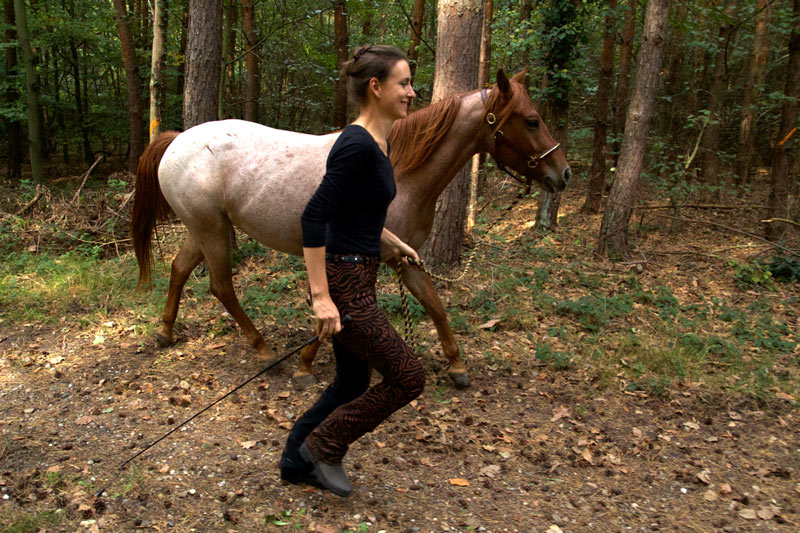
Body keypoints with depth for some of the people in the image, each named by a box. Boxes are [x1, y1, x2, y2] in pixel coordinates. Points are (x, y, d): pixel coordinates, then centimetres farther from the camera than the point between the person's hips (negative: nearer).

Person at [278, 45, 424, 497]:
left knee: (353, 383, 19)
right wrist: (321, 297, -26)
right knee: (408, 378, 0)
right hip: (343, 284, -10)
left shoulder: (379, 143, 10)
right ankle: (322, 447, 15)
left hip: (358, 278, 10)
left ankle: (297, 461, 36)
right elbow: (315, 217, -25)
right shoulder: (357, 145, -20)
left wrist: (393, 242, 23)